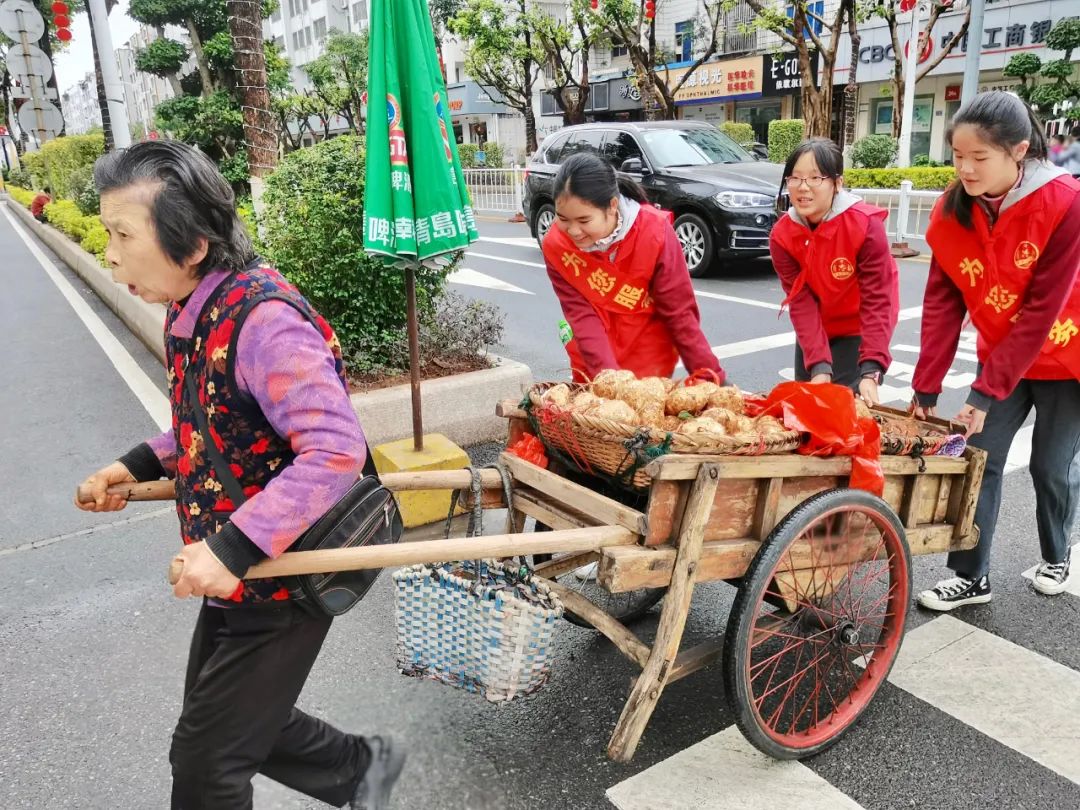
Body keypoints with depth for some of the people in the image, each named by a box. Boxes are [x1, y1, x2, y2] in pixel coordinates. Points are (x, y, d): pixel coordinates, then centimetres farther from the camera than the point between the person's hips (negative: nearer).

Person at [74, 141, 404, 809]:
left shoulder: (262, 319, -27)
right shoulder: (190, 310, 3)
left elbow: (335, 449, -34)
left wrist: (234, 547, -34)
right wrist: (139, 465, 4)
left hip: (284, 575, -9)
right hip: (235, 572, 9)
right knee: (234, 721, 24)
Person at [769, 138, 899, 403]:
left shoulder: (866, 225, -26)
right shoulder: (781, 235, -16)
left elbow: (877, 301, -27)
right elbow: (801, 303, -21)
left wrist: (871, 372, -36)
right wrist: (819, 367, -32)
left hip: (859, 334, -4)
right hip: (813, 337, 4)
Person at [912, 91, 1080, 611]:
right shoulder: (952, 211, -13)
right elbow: (942, 303, -13)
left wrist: (987, 390, -26)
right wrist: (925, 388, -17)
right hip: (1002, 356, 3)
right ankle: (971, 577, 9)